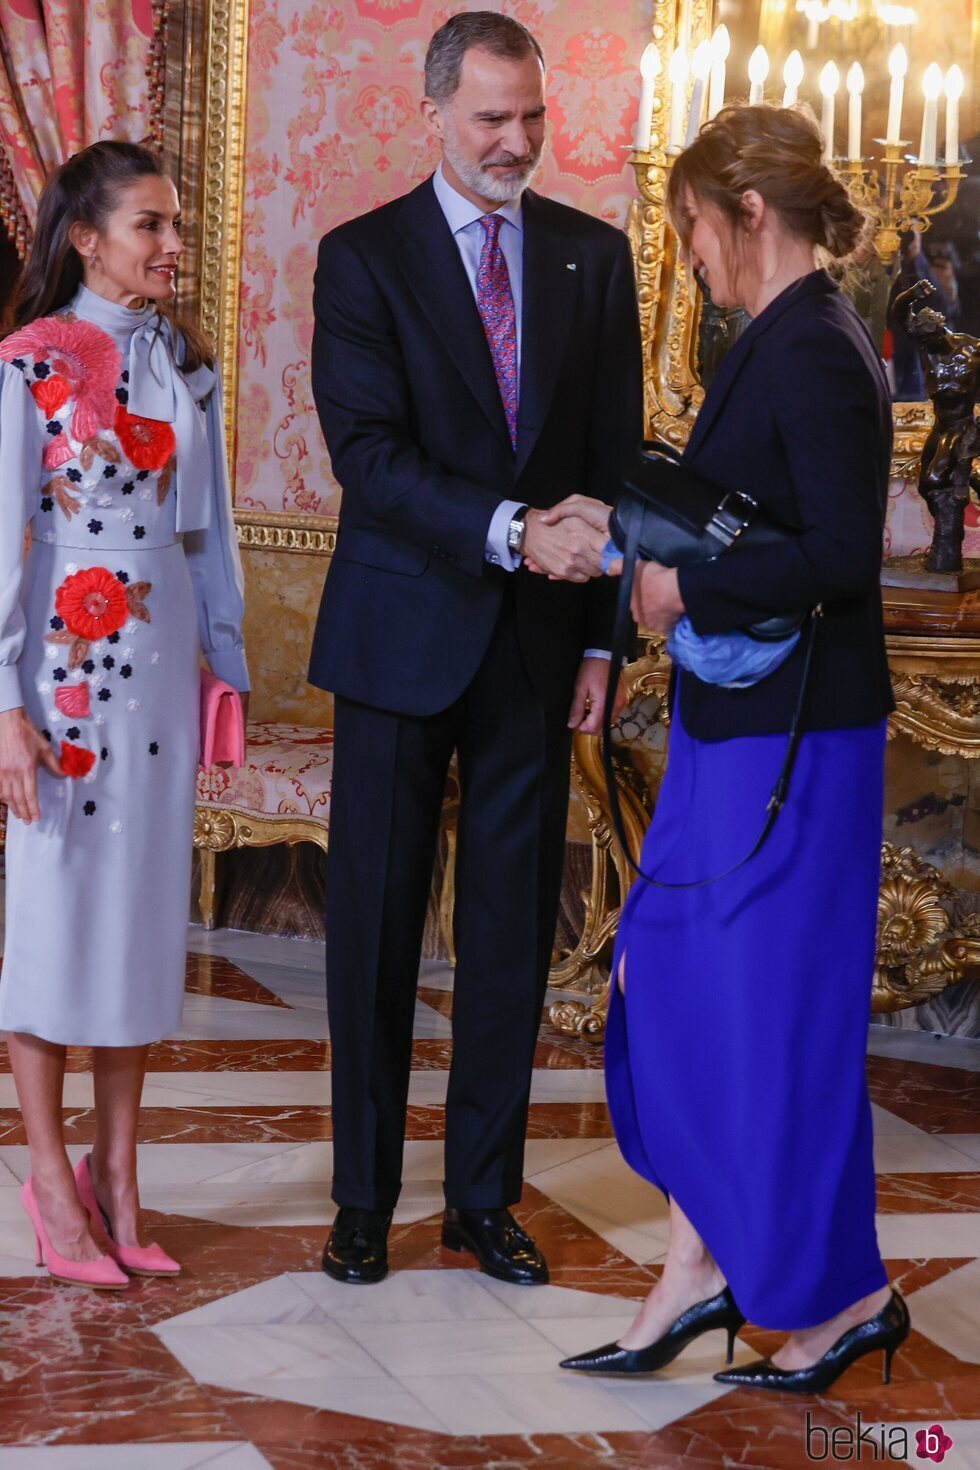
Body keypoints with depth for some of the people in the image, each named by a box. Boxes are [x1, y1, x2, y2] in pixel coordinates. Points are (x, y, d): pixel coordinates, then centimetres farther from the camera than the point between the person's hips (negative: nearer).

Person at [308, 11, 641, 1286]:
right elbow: (370, 456, -13)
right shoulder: (364, 259, -3)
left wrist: (602, 635, 2)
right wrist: (512, 532, -26)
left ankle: (485, 1196, 18)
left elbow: (615, 455, 8)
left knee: (514, 928, 7)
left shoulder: (593, 257, 7)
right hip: (402, 639, -2)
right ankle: (364, 1199, 16)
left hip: (537, 641, 3)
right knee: (375, 927, 5)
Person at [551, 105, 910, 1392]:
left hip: (789, 734, -10)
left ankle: (841, 1295, 15)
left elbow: (843, 554, -26)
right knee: (677, 983, 13)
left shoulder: (814, 354, -19)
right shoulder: (784, 341, 11)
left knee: (776, 1007, 0)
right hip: (736, 719, 10)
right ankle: (702, 1264, 21)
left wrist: (686, 592, -16)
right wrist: (630, 524, 11)